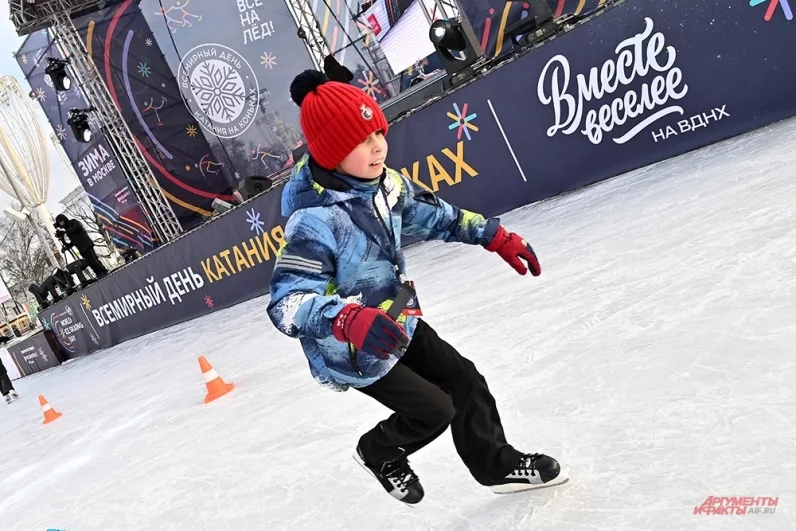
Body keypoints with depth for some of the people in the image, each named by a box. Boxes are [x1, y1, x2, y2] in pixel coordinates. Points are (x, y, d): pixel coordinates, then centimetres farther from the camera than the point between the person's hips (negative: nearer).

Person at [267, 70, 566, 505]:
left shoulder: (386, 183, -8)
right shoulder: (313, 220, -33)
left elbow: (434, 216, 9)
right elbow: (287, 303, -38)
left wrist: (495, 236, 4)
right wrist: (349, 319, -54)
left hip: (397, 322, 8)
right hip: (352, 353, -7)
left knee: (464, 381, 13)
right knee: (434, 410, 0)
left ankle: (498, 465, 36)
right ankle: (380, 453, 31)